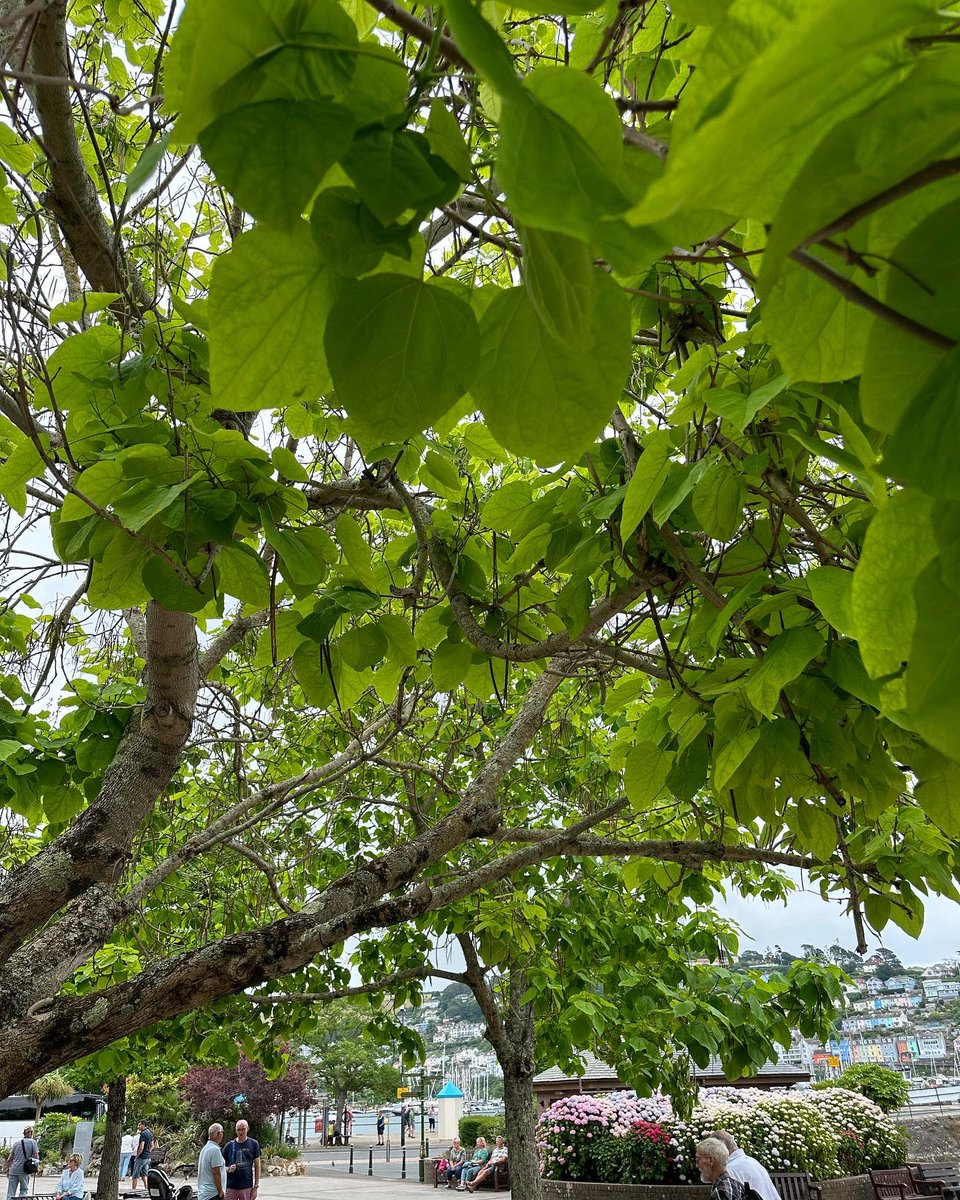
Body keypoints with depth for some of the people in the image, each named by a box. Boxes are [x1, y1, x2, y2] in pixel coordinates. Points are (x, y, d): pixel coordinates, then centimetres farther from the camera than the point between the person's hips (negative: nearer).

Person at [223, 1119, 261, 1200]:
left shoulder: (253, 1144, 0)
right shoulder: (229, 1145, 3)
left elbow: (257, 1166, 3)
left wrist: (256, 1187, -1)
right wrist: (228, 1169, -14)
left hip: (247, 1187, -1)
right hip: (231, 1187, 1)